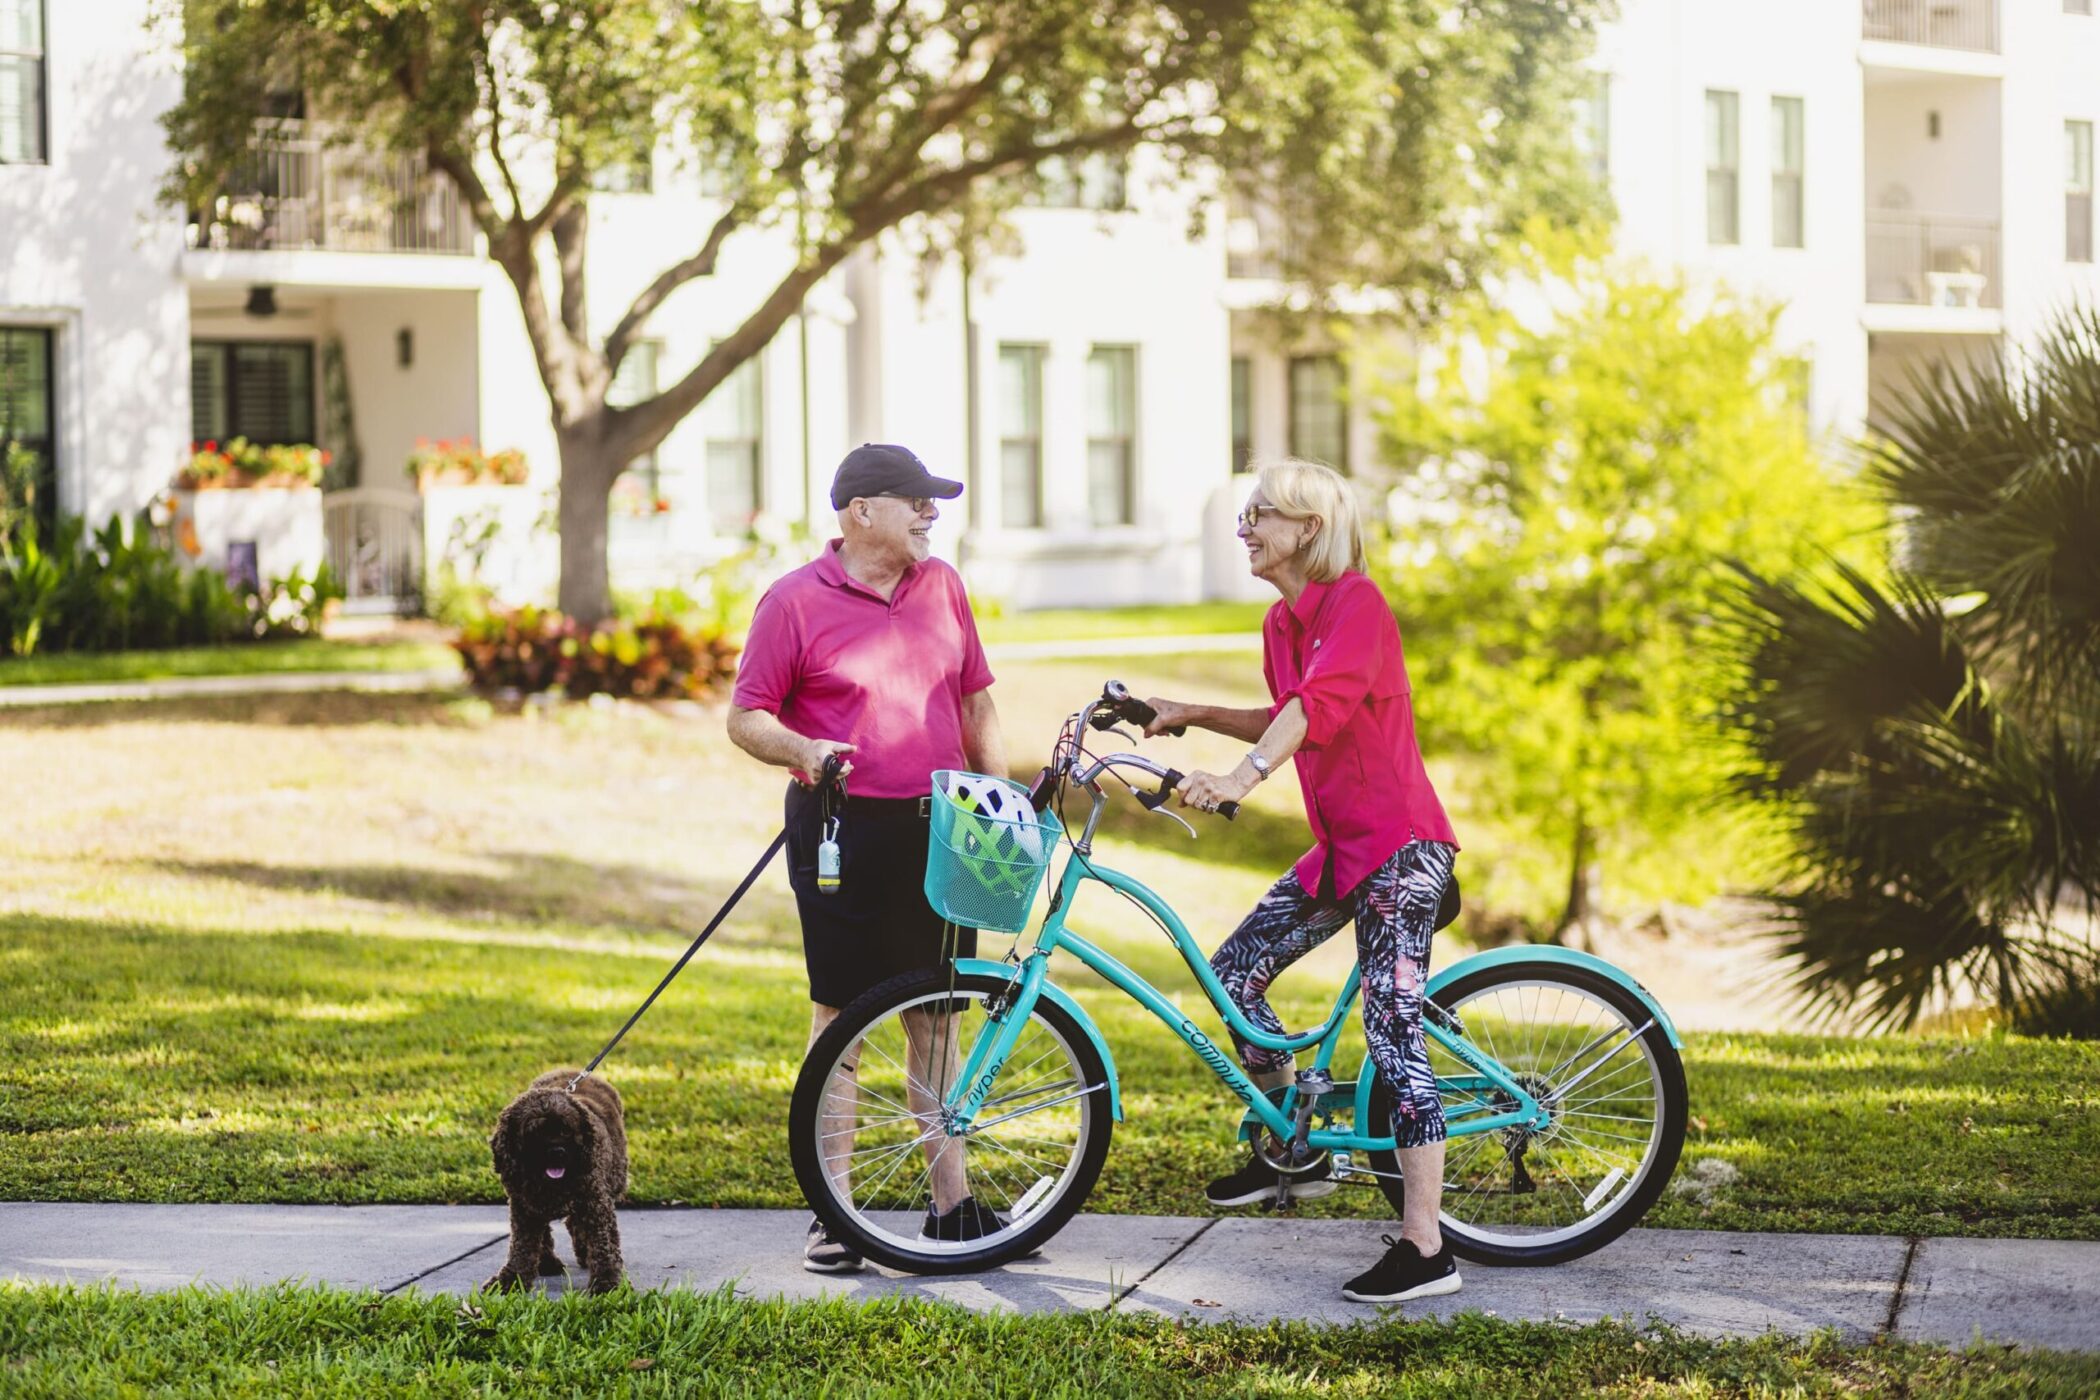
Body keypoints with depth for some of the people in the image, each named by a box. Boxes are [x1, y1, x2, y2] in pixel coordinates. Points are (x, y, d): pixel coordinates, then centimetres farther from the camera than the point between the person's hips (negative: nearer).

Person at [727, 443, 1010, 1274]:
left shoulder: (941, 586, 10)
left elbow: (975, 704, 17)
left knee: (936, 1015, 10)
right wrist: (804, 752, -23)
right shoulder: (795, 602, -5)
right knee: (840, 1018, 0)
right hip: (845, 831, -4)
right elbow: (745, 719, -4)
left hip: (937, 829, 5)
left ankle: (953, 1203, 18)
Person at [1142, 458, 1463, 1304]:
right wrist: (1191, 716, 17)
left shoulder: (1356, 603, -15)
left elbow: (1318, 705, -32)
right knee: (1234, 971, 9)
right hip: (1339, 845, 9)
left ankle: (1425, 1249, -10)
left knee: (1392, 1031, -12)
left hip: (1399, 845, -9)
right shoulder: (1282, 623, 11)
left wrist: (1242, 776, -45)